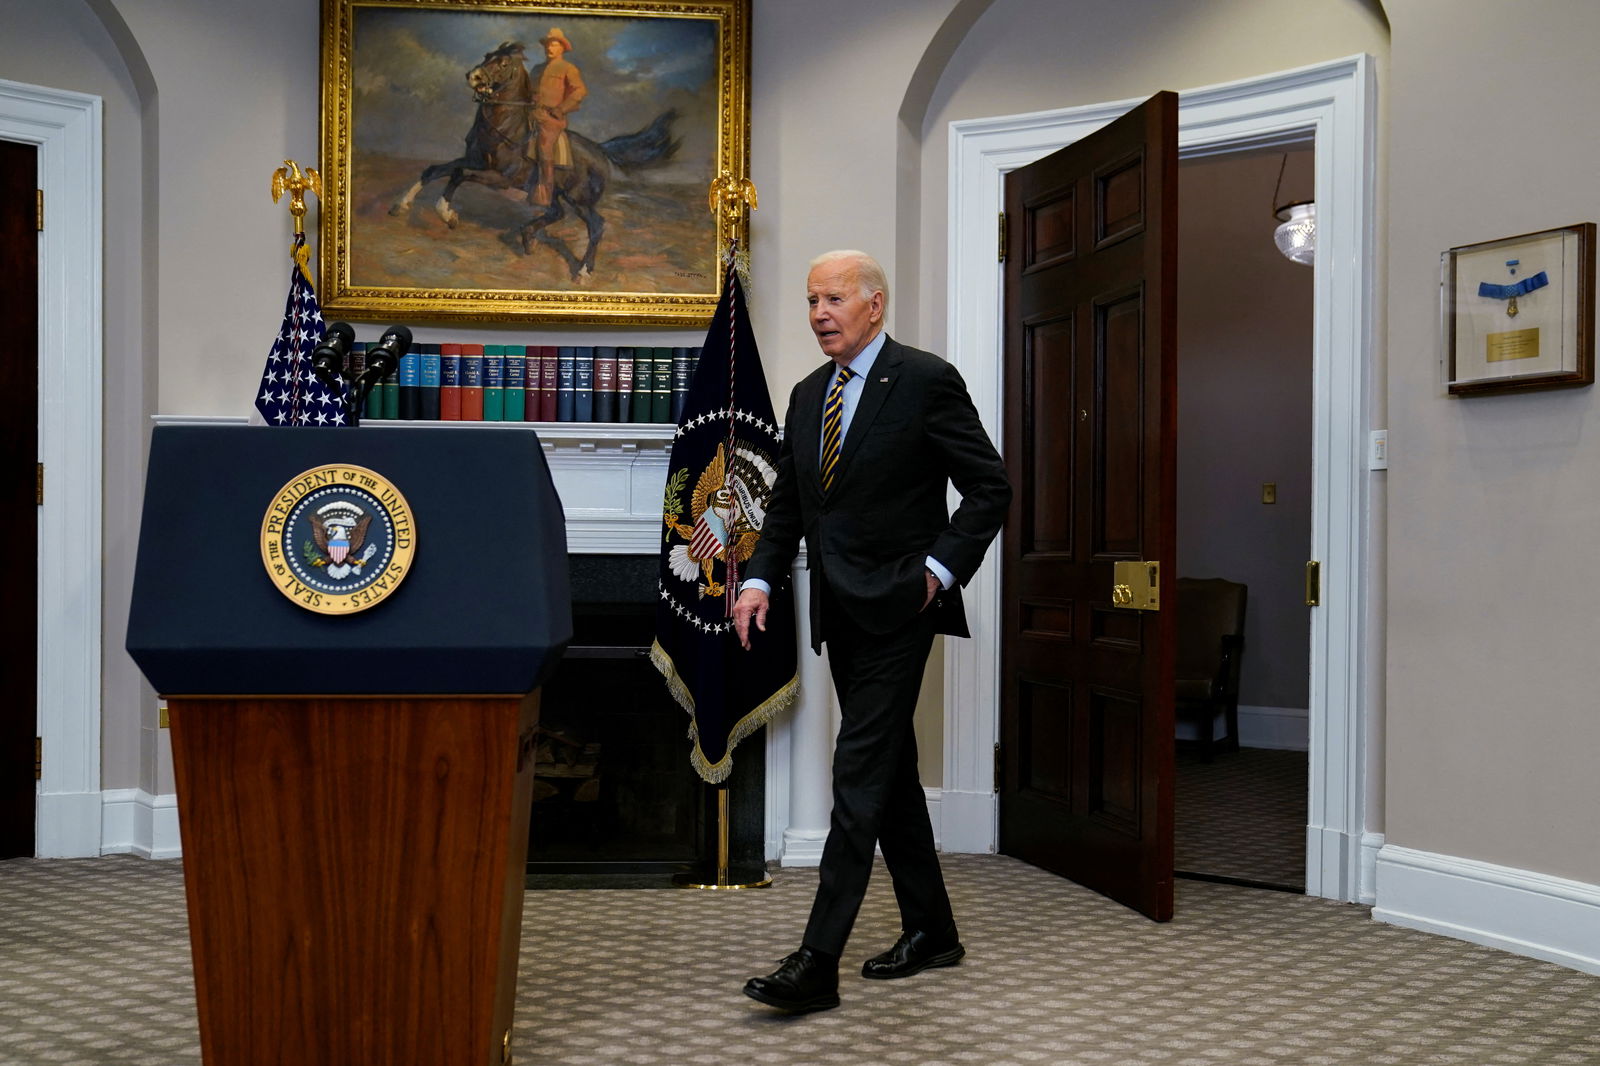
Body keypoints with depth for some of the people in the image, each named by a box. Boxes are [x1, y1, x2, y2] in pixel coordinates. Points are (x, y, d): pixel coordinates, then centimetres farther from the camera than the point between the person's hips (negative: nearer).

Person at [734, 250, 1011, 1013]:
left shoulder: (926, 381, -8)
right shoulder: (807, 396, 13)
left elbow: (989, 486, -7)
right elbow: (787, 505, 16)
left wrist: (941, 569, -15)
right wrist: (759, 580, 2)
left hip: (896, 608, -8)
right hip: (841, 613, 8)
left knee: (860, 772, -11)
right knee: (889, 769, 14)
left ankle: (818, 963, -8)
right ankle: (930, 929, 27)